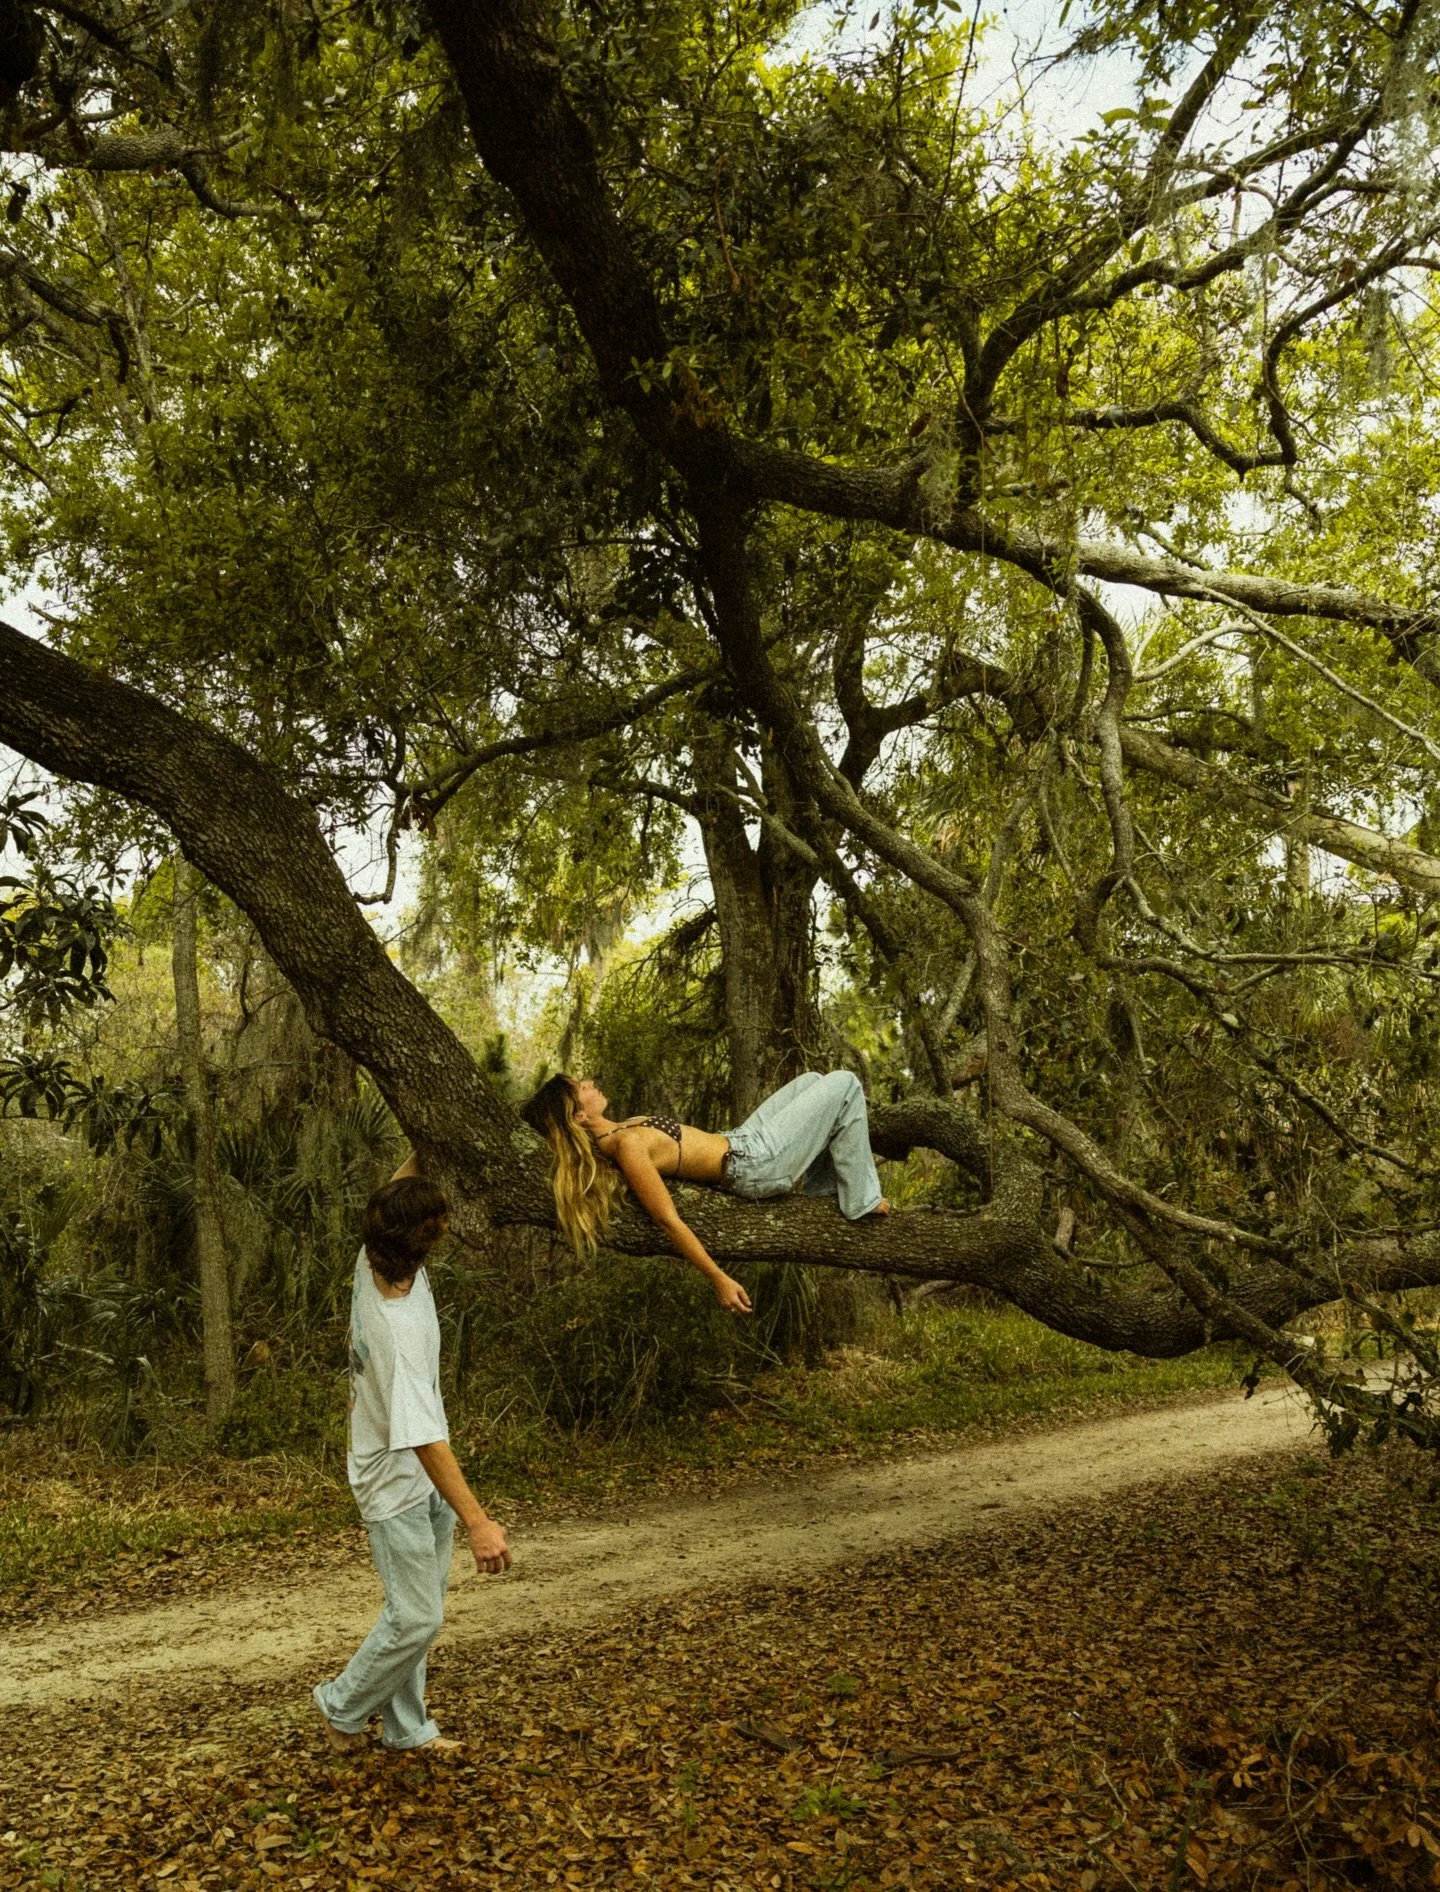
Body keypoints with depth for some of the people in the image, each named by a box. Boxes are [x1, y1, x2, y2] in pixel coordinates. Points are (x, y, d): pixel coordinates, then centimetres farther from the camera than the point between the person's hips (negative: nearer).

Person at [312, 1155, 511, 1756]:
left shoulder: (372, 1261, -13)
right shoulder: (399, 1330, -35)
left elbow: (397, 1188, 6)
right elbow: (422, 1437, -38)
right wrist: (476, 1521, -41)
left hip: (427, 1480, 9)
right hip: (398, 1486, -8)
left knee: (419, 1609, 17)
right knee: (416, 1620, 1)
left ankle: (405, 1726, 31)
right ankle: (343, 1706, 25)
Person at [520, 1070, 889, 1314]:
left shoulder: (619, 1131, -2)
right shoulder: (627, 1146, -29)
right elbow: (670, 1221, -30)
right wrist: (720, 1280, -29)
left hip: (738, 1142, 9)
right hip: (755, 1163, -9)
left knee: (812, 1081, 22)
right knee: (844, 1084, -5)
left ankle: (825, 1186, 24)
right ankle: (861, 1202, 7)